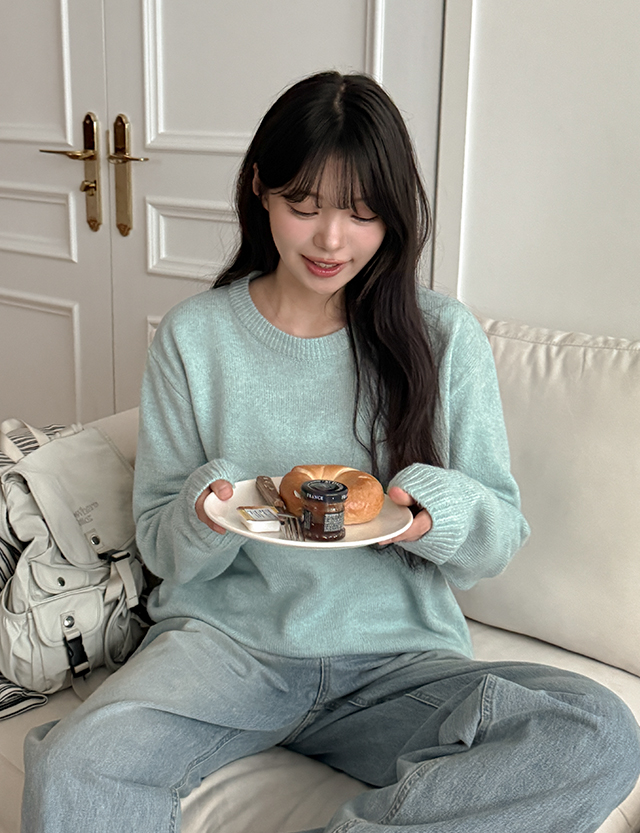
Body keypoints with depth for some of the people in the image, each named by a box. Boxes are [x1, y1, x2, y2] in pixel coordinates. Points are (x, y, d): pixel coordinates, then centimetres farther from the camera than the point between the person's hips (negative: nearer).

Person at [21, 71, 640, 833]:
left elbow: (501, 536, 4)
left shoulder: (446, 337, 1)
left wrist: (439, 513, -19)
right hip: (225, 635, 0)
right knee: (70, 771, -30)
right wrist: (207, 514, -18)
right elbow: (161, 544, 5)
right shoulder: (193, 336, 1)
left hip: (397, 657, 2)